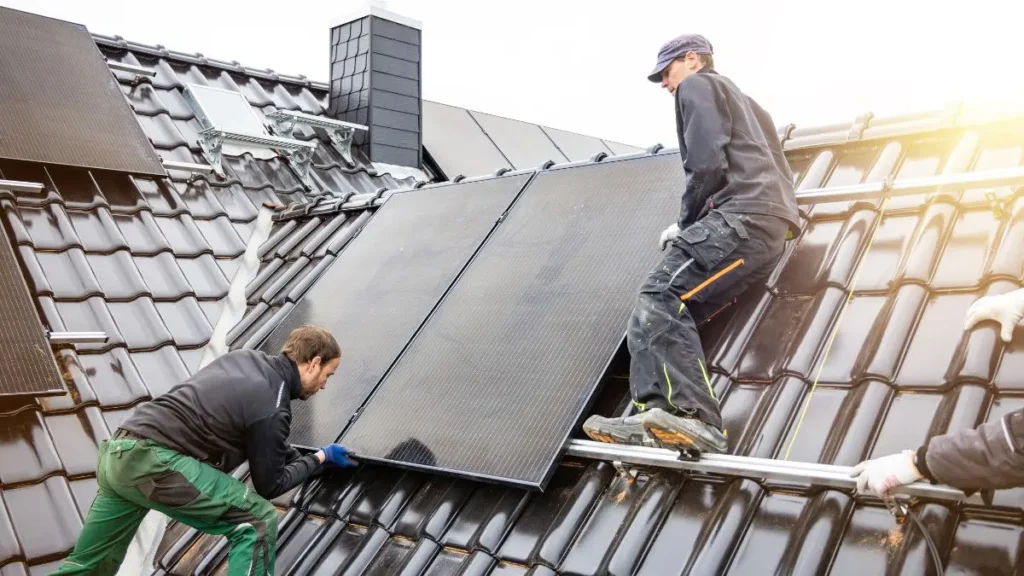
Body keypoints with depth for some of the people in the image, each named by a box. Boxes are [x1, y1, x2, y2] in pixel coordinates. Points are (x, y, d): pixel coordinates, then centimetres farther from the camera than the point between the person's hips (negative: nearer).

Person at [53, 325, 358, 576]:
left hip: (117, 452, 9)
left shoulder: (246, 358, 13)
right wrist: (319, 458, 13)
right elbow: (269, 485, 1)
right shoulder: (272, 407, -11)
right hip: (152, 459, -9)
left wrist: (298, 457, 31)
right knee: (258, 520, -6)